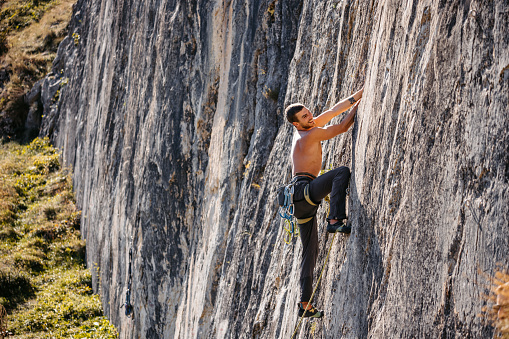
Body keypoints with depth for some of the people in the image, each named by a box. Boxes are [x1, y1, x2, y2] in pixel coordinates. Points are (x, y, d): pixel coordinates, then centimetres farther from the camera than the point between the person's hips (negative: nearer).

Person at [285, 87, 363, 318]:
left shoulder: (306, 129, 18)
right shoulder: (310, 134, -6)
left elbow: (332, 112, 20)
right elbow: (343, 127, -2)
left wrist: (356, 97, 16)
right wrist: (358, 105, 6)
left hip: (303, 202, 10)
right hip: (304, 189, -10)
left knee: (310, 251, 8)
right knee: (342, 172, -27)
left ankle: (305, 304, 7)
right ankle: (335, 220, -40)